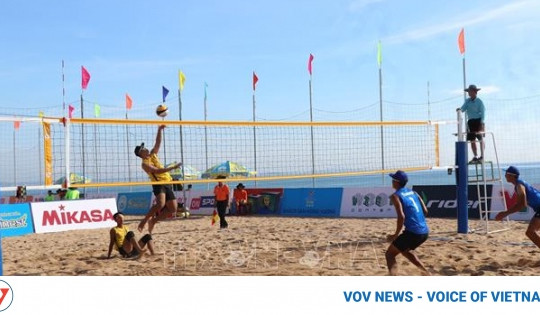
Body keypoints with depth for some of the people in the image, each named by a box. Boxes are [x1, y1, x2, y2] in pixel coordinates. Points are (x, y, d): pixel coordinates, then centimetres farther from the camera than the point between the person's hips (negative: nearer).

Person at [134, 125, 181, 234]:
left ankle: (153, 220, 16)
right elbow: (157, 171, -21)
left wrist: (159, 130, 2)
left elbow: (158, 142, 13)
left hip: (167, 184, 8)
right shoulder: (145, 164, -8)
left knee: (173, 208, 2)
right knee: (161, 204, -32)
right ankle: (144, 220, -13)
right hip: (158, 184, -7)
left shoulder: (153, 155, 14)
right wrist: (172, 167, -24)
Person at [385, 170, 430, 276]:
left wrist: (396, 235, -10)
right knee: (405, 250, 33)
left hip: (412, 232, -8)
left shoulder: (396, 196, -6)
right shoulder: (413, 193, 16)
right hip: (424, 232, 8)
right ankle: (427, 273, 29)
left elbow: (401, 216, -18)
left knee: (390, 254, 5)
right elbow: (425, 211, 14)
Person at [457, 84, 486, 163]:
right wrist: (460, 109, -22)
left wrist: (482, 123, -17)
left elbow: (482, 112, -9)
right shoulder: (467, 101, 10)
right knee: (472, 140, 6)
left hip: (478, 121, -5)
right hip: (470, 121, 5)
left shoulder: (479, 102, -5)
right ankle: (475, 156, 16)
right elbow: (463, 108, 2)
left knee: (480, 139, -5)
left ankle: (482, 156, -2)